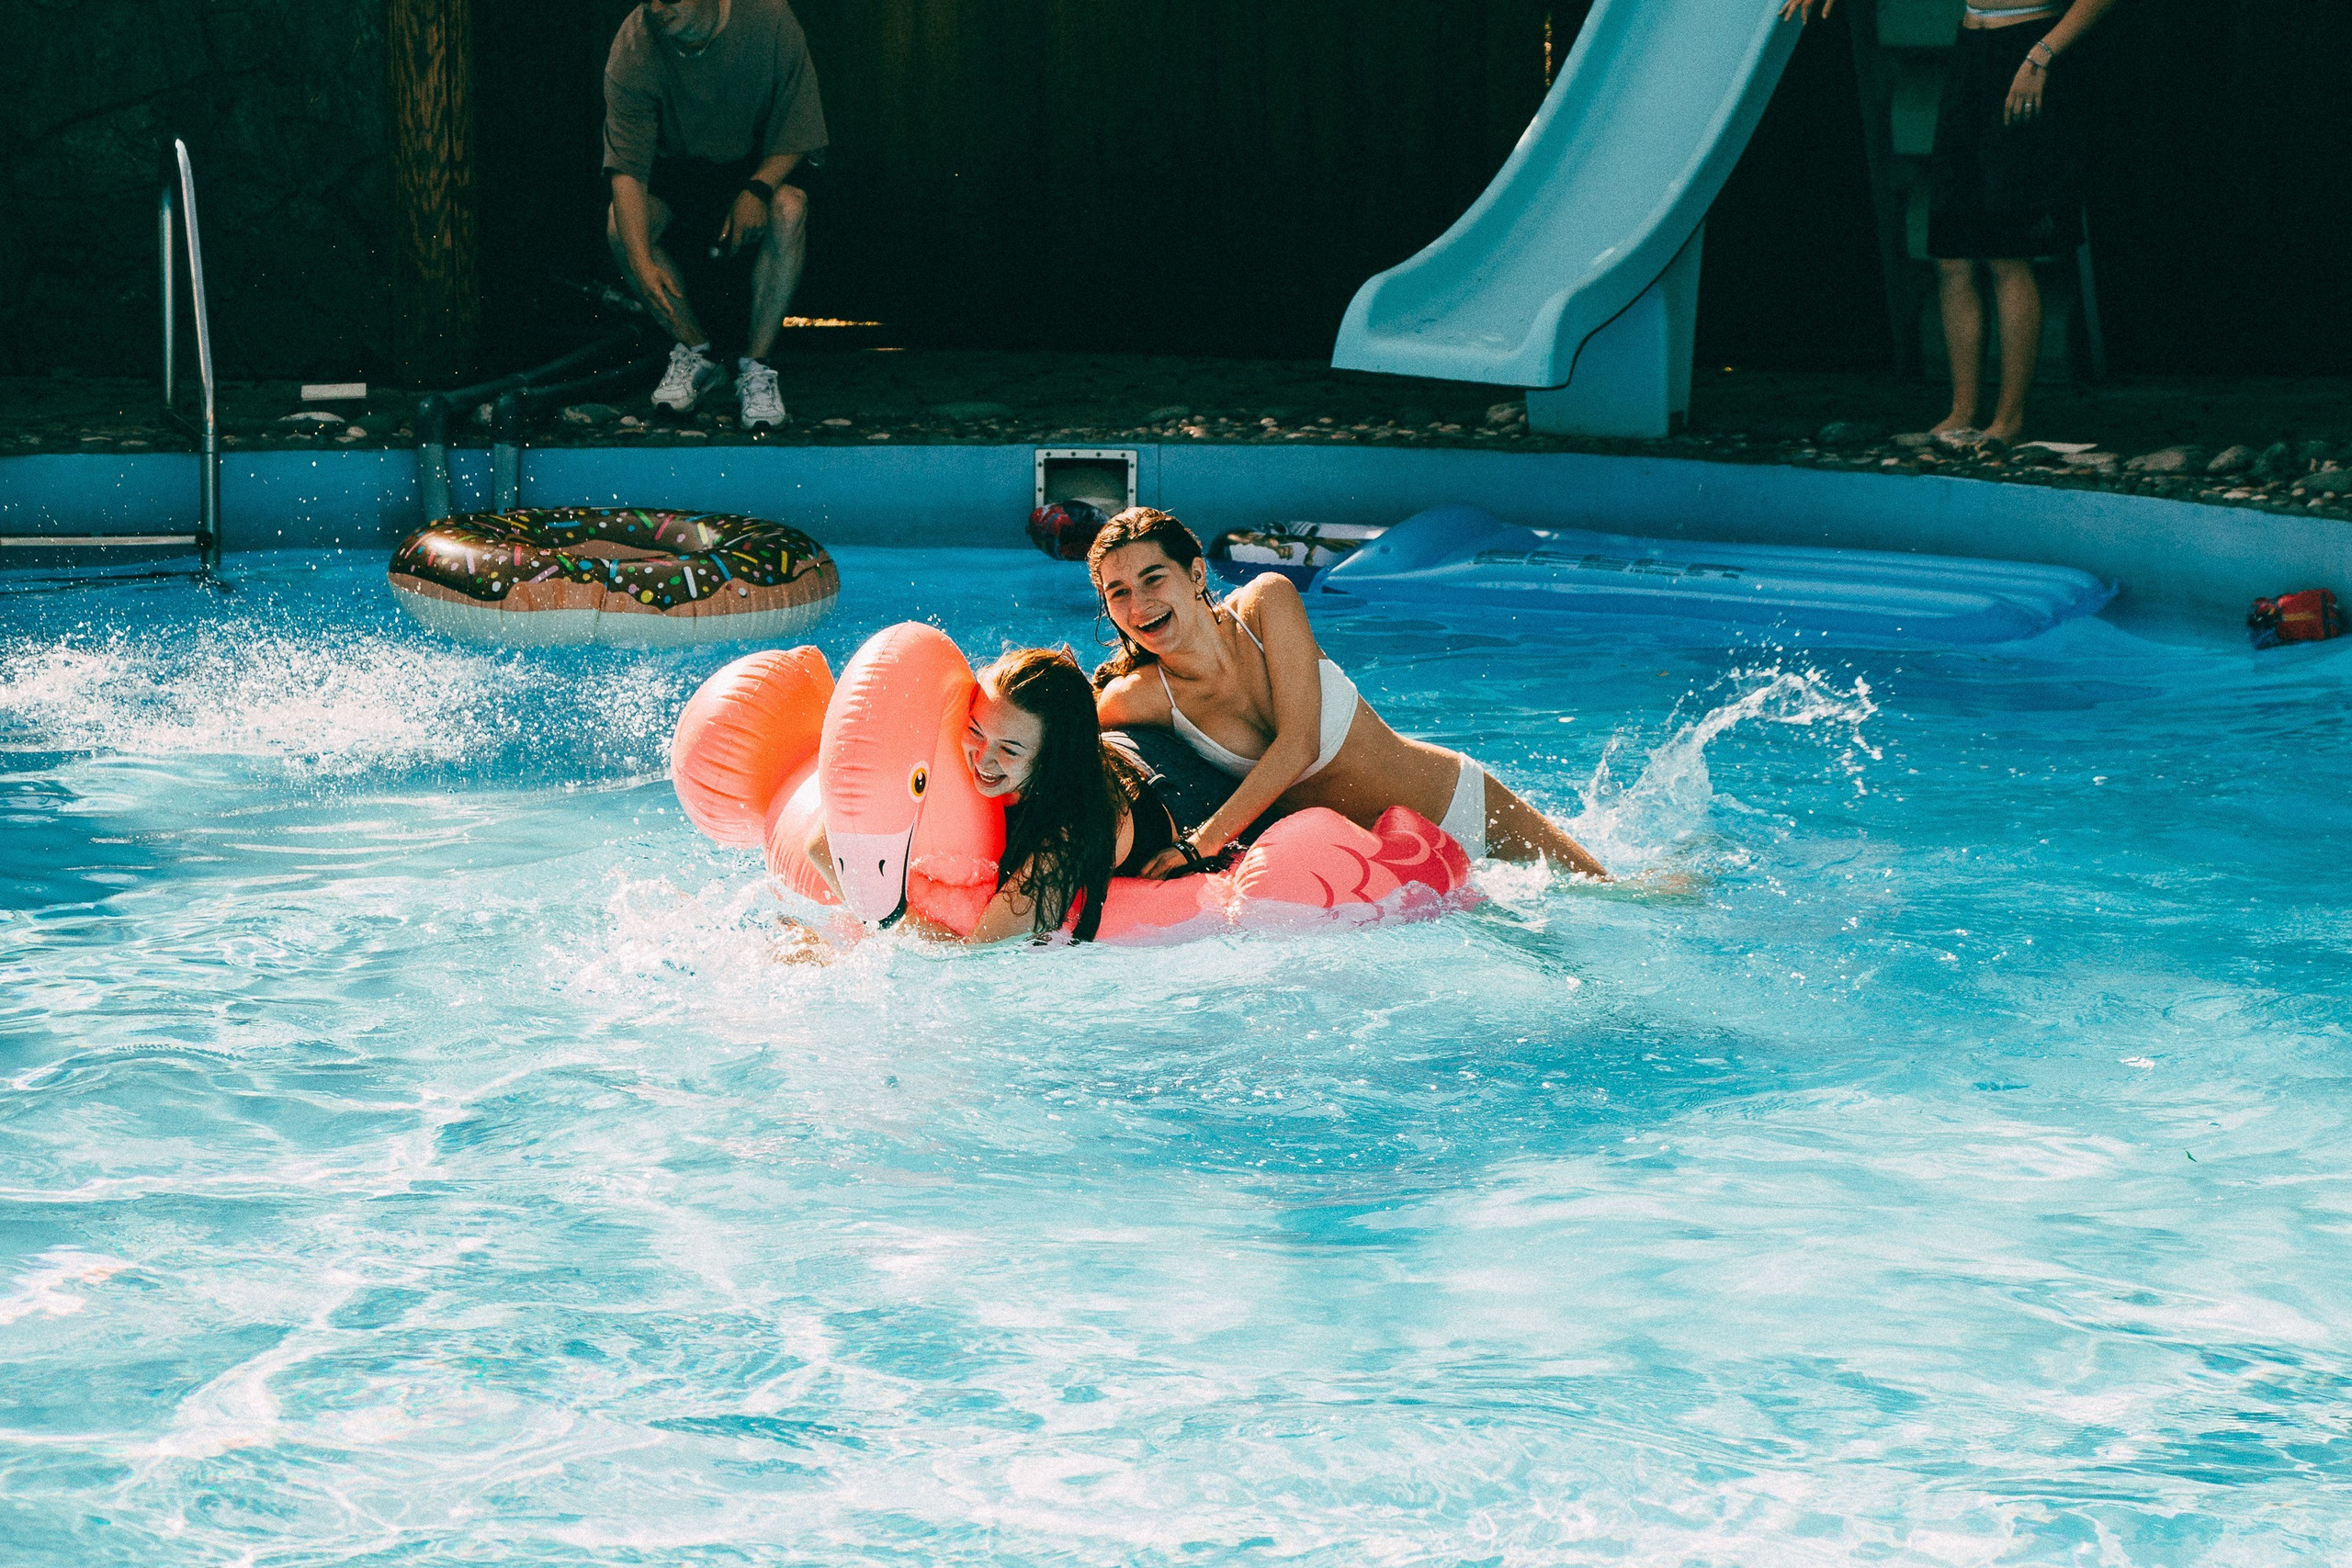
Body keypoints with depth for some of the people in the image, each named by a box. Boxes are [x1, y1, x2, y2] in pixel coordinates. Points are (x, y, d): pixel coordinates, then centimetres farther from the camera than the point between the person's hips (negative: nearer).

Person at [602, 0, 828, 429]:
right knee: (620, 224, -28)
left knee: (789, 209, -34)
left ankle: (755, 366, -23)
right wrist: (642, 264, -40)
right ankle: (695, 351, -9)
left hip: (758, 168, -1)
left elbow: (797, 135, -15)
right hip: (674, 175, 1)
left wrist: (758, 189, -34)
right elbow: (626, 169, -27)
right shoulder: (633, 47, -23)